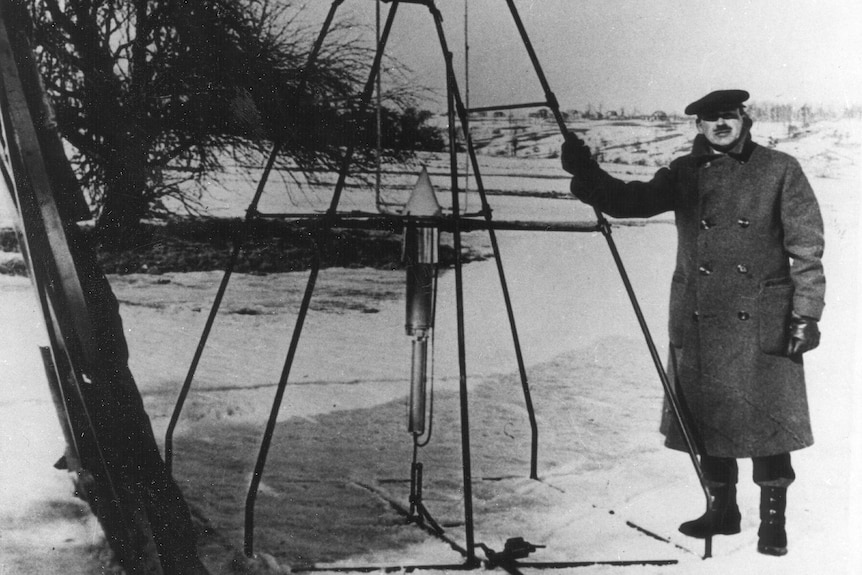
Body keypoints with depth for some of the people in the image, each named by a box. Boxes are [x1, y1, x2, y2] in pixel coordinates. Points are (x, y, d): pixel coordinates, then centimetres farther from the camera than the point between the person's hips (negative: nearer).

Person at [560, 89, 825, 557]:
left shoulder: (779, 171, 0)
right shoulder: (685, 174, 10)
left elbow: (807, 249, -2)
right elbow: (633, 201, -2)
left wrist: (805, 315, -8)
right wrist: (587, 175, -19)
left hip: (764, 324, -3)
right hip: (698, 323, 4)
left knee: (769, 421, -1)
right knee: (707, 417, 11)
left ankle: (773, 518, 13)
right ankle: (722, 508, 28)